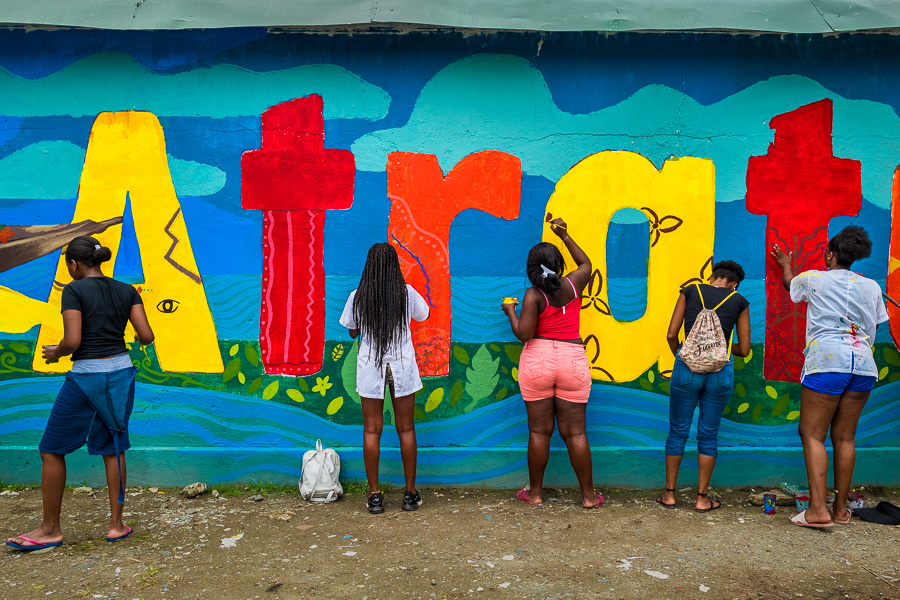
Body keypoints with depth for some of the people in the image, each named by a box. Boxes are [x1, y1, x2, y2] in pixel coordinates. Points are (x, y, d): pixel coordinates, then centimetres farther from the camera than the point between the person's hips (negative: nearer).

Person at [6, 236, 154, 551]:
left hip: (86, 377, -5)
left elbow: (72, 341, -17)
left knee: (52, 451, 11)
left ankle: (50, 529, 19)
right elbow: (146, 336, -2)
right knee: (113, 448, 13)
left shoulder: (74, 291, -10)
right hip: (121, 373, 5)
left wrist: (55, 353, 4)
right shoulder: (127, 291, 3)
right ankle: (116, 524, 18)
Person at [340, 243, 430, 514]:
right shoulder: (407, 292, -5)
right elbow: (423, 314, 14)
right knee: (406, 429, 9)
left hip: (370, 367, 0)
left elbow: (353, 332, 6)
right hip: (402, 365, 1)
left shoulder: (358, 296, -6)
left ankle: (374, 496, 12)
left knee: (372, 430, 7)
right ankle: (410, 494, 16)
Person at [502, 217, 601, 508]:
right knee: (575, 432, 8)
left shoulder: (534, 295, -9)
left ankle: (535, 492, 20)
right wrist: (565, 236, 31)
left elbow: (524, 333, -15)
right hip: (573, 360, 2)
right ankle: (588, 495, 16)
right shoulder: (573, 285, 2)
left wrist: (510, 311, 2)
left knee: (539, 431, 7)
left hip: (537, 361, -2)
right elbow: (586, 263, 24)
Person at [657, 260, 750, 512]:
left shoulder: (690, 291, 9)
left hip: (687, 366, 0)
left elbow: (671, 334, 4)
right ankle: (702, 498, 19)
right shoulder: (739, 302, 10)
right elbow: (744, 349, 10)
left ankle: (669, 494, 18)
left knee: (678, 430, 11)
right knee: (709, 434, 12)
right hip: (721, 370, 0)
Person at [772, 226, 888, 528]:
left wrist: (785, 264, 46)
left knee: (812, 434, -4)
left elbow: (789, 283, 27)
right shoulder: (871, 287, 14)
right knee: (845, 437, 10)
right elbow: (873, 329, 15)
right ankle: (841, 508, 16)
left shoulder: (814, 279, 4)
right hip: (863, 364, 5)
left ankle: (818, 509, -13)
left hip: (826, 362, -5)